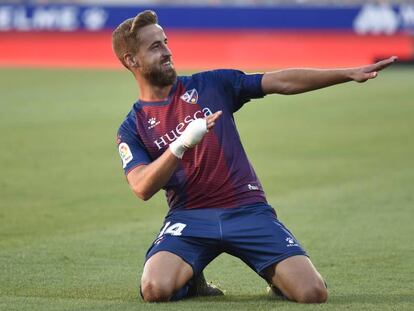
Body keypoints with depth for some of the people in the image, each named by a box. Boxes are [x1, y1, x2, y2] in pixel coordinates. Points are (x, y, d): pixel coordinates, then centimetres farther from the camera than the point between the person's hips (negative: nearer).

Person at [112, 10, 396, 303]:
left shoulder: (209, 85, 9)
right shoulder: (133, 128, 6)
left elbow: (283, 82, 6)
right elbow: (143, 188, -10)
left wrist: (350, 74, -1)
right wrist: (181, 144, -25)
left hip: (247, 209, 1)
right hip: (189, 216, 0)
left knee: (313, 292, -18)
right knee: (155, 288, -30)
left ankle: (277, 277, 17)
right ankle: (191, 279, 5)